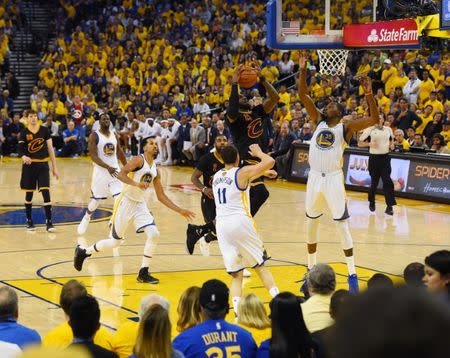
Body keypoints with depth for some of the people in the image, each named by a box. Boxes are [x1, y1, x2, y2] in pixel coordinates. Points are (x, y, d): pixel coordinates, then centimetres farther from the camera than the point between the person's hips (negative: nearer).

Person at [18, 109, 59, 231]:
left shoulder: (44, 130, 1)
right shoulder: (24, 133, 1)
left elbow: (50, 149, 4)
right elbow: (21, 149, -7)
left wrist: (54, 167, 2)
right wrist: (23, 157, -32)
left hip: (43, 165, 0)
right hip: (29, 165, 0)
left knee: (46, 193, -10)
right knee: (29, 194, 8)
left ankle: (49, 222, -10)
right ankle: (29, 221, 22)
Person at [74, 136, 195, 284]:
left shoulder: (156, 170, 10)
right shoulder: (139, 160, -11)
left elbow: (161, 196, 14)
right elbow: (121, 174, -24)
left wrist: (180, 211, 9)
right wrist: (136, 184, -39)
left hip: (140, 205, 6)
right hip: (126, 202, -6)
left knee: (154, 234, -13)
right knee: (115, 242, 0)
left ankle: (143, 273, -3)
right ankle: (83, 251, 24)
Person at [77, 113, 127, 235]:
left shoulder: (114, 135, 8)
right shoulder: (94, 136, -8)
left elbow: (120, 152, 19)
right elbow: (93, 156, -17)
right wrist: (107, 167, -28)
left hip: (115, 170, 4)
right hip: (101, 172, -4)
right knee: (96, 200, 9)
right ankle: (86, 218, 39)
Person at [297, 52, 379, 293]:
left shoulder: (346, 127, 1)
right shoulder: (318, 121, 11)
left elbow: (374, 120, -13)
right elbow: (303, 95, 5)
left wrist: (369, 95, -22)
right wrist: (303, 70, -4)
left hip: (334, 178, -4)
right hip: (314, 177, 4)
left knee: (342, 225, -3)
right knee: (311, 224, 11)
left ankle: (352, 275, 3)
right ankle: (311, 271, 25)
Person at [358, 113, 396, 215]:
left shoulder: (388, 130, 7)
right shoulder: (369, 130, -4)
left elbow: (392, 139, 25)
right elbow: (359, 143, -3)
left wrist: (391, 144, 3)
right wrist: (370, 144, -18)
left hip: (385, 158, 2)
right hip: (374, 158, -2)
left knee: (387, 181, -8)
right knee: (374, 182, 6)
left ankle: (389, 206, -8)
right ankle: (371, 202, 30)